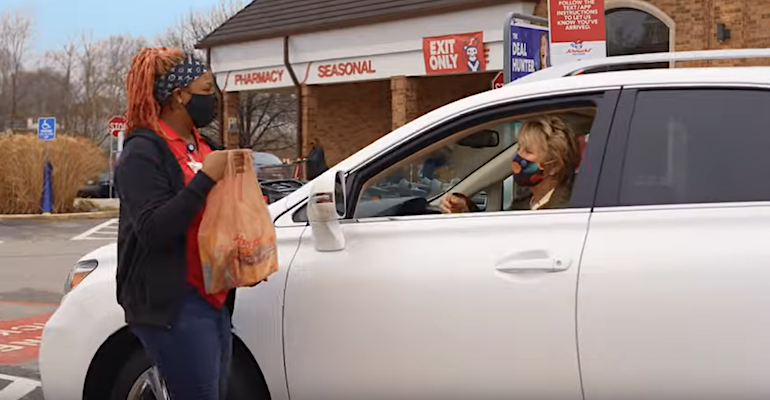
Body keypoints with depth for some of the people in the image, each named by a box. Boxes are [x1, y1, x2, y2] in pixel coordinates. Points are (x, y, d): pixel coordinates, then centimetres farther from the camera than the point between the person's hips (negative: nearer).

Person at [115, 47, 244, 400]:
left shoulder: (200, 144, 16)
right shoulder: (144, 152, -11)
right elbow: (153, 229, -21)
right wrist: (205, 178, -23)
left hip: (213, 298, 9)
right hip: (173, 304, -9)